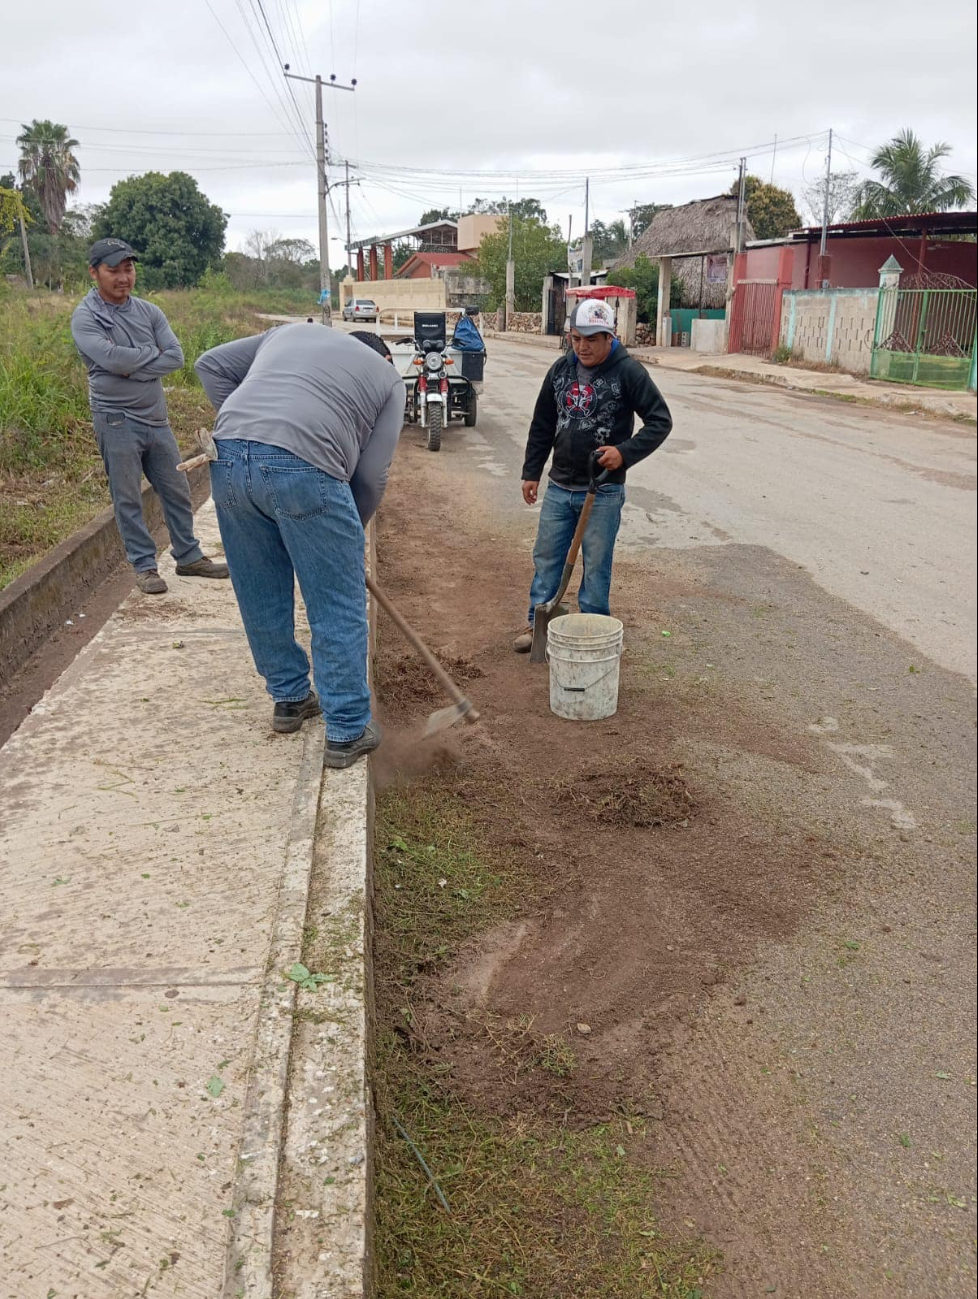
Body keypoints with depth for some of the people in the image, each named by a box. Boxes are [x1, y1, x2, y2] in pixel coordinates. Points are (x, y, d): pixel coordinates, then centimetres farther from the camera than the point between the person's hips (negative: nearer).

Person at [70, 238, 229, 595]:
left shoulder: (149, 311, 7)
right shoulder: (85, 318, -6)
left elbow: (176, 356, -6)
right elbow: (113, 358, -21)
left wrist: (134, 369, -15)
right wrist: (152, 351, -8)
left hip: (155, 417, 5)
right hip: (117, 421, -4)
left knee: (177, 491, 10)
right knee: (128, 499, 2)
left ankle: (188, 556, 24)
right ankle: (144, 566, 12)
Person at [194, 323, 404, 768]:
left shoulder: (292, 331, 32)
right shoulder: (388, 378, 20)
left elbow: (211, 365, 27)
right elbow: (371, 475, 11)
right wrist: (350, 530, 25)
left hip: (228, 459, 5)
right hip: (303, 469, -5)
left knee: (261, 597, 19)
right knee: (338, 610, 6)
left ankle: (289, 699, 34)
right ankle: (347, 732, 12)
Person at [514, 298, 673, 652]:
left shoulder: (628, 372, -10)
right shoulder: (561, 369, 5)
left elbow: (661, 420, -10)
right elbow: (542, 424, 13)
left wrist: (625, 451, -24)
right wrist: (531, 471, 13)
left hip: (603, 492, -5)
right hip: (559, 487, 5)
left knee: (596, 565, 4)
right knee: (546, 557, 10)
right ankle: (538, 622, 24)